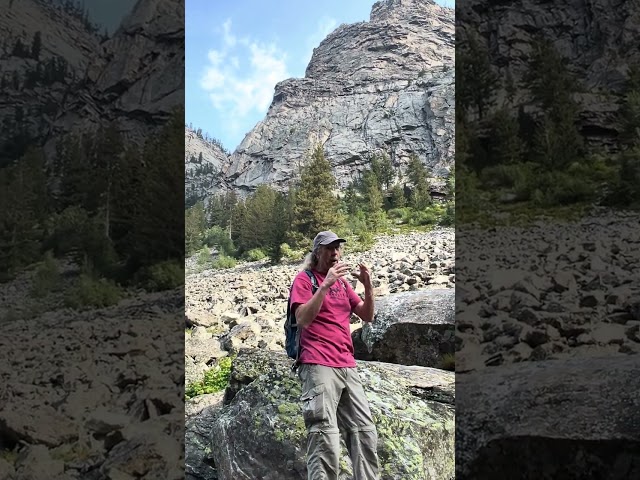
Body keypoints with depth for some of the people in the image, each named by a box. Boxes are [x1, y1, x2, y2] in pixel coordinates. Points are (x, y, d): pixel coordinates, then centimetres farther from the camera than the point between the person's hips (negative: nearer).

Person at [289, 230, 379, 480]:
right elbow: (302, 320, -12)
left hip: (348, 367, 7)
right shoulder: (304, 279, 2)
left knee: (365, 433, 5)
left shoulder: (342, 282, 21)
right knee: (325, 439, -13)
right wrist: (325, 285, -18)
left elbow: (367, 316, 15)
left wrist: (368, 286, -2)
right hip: (319, 366, -7)